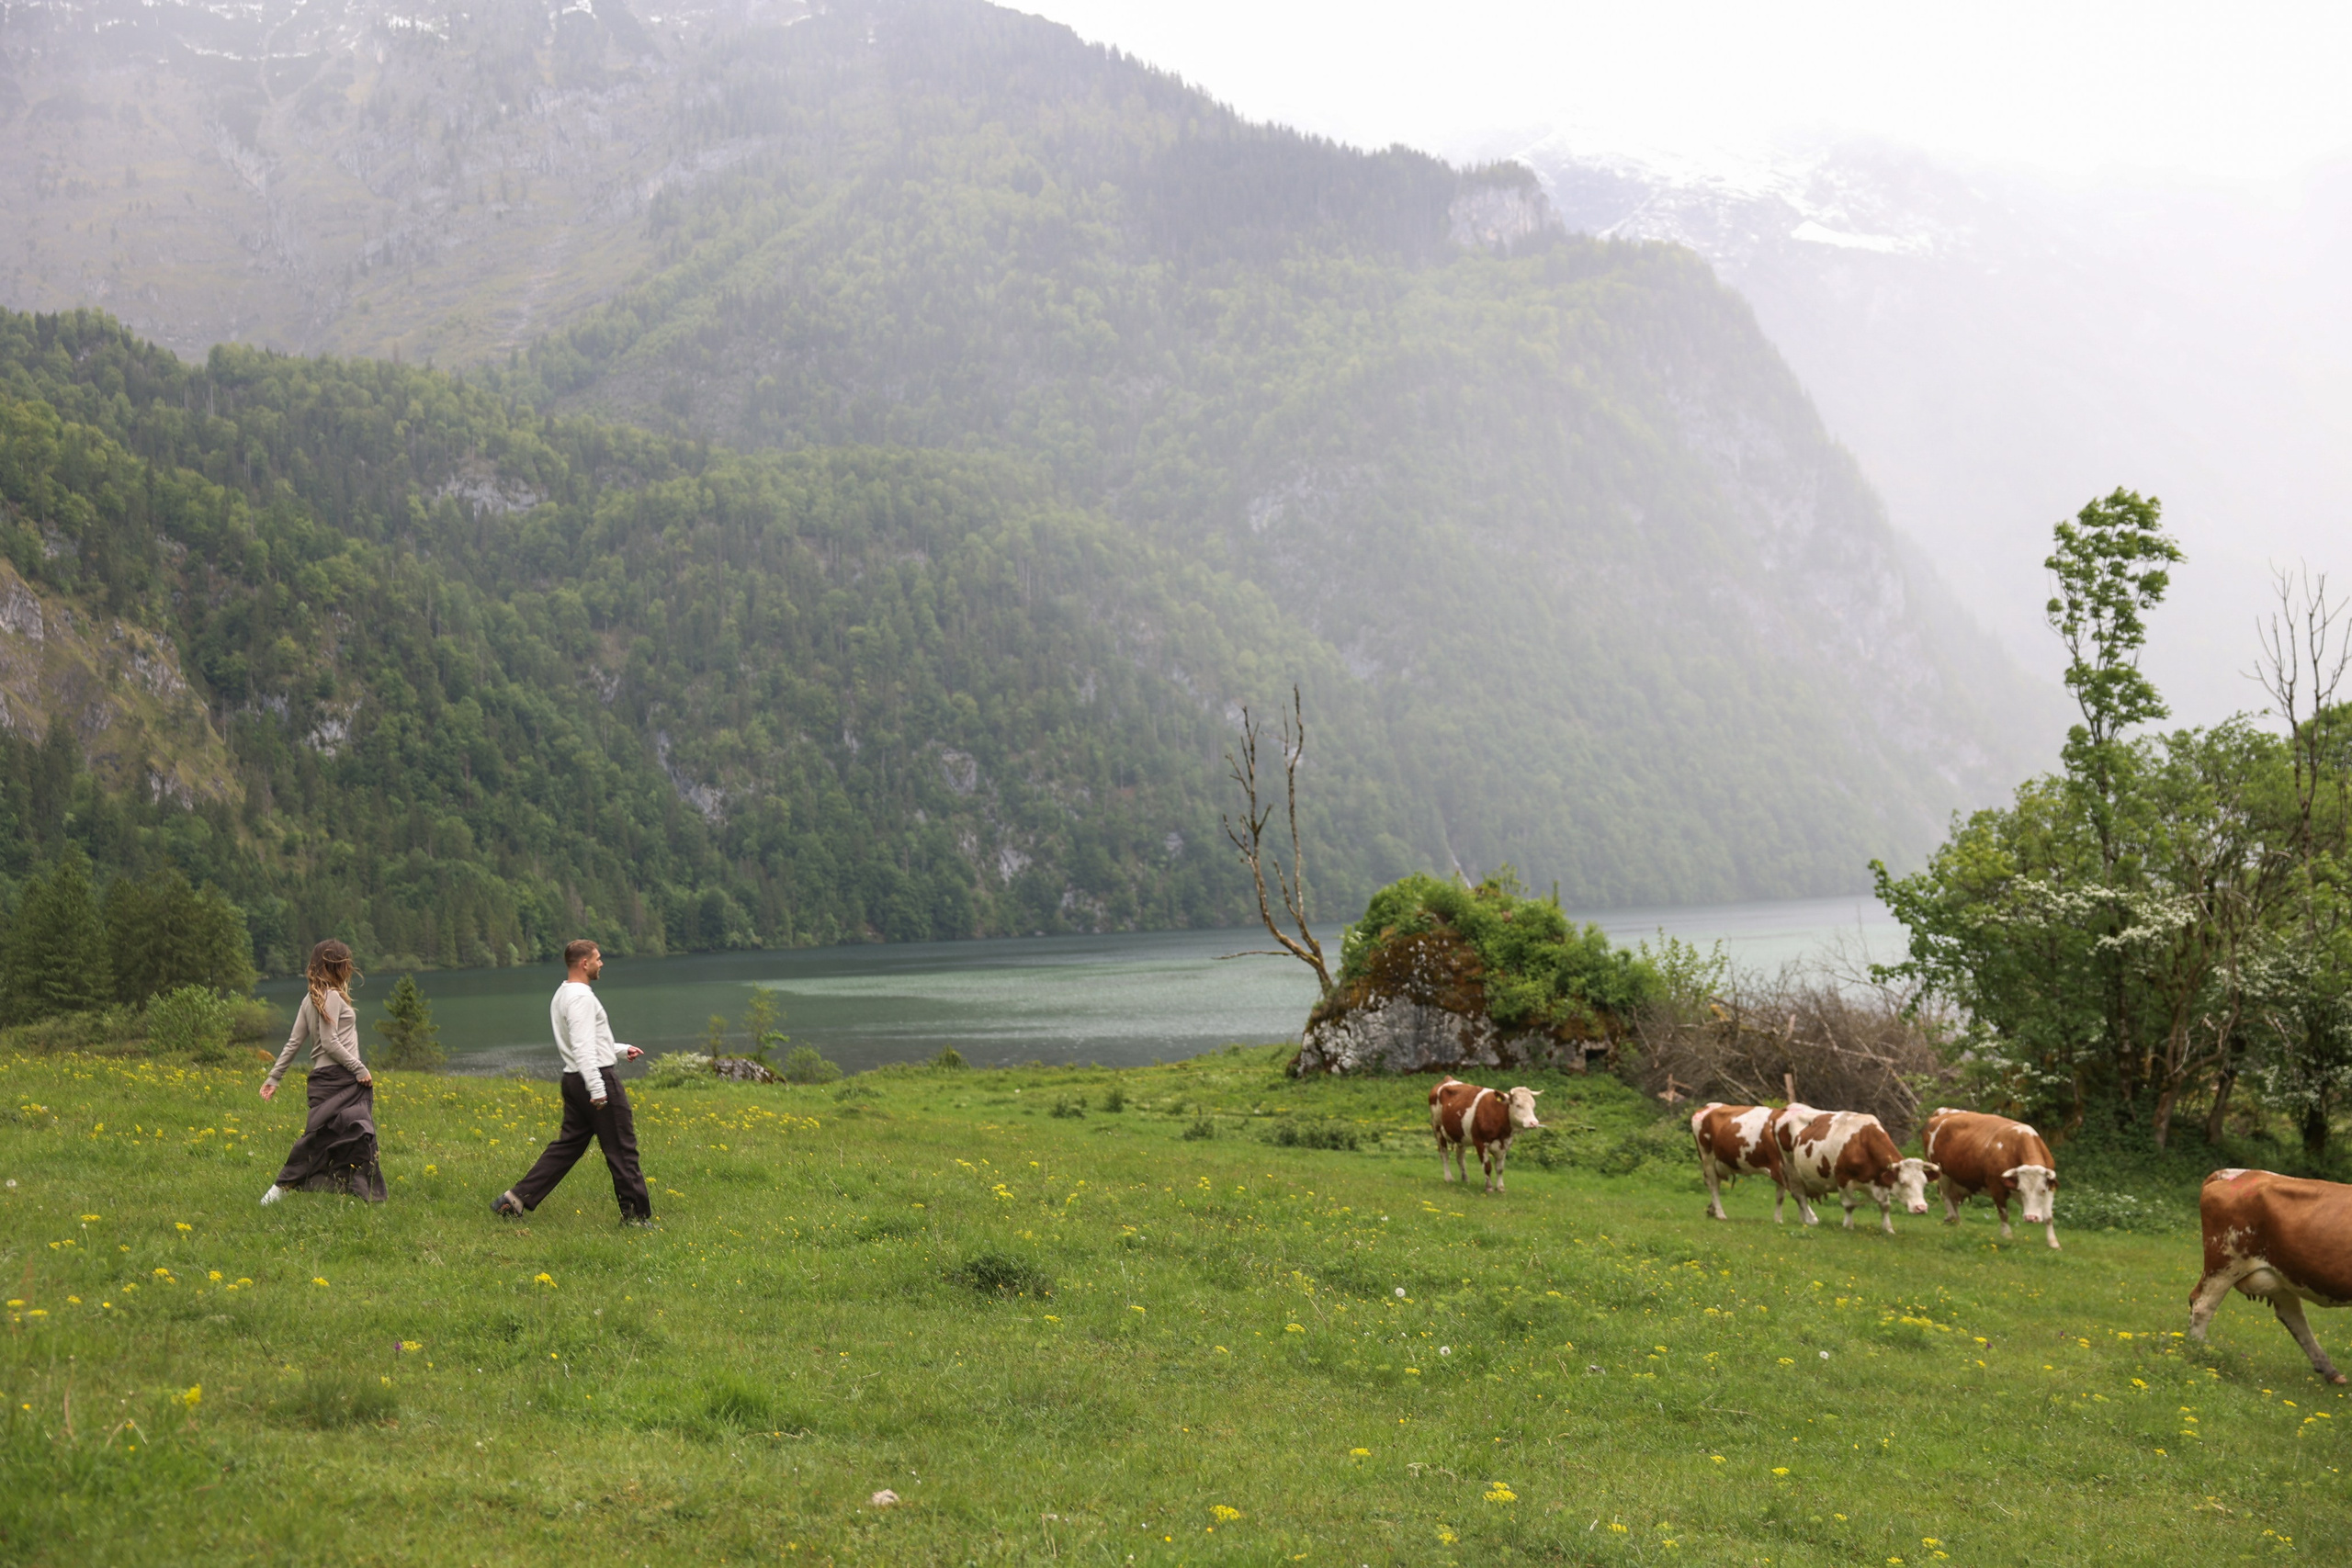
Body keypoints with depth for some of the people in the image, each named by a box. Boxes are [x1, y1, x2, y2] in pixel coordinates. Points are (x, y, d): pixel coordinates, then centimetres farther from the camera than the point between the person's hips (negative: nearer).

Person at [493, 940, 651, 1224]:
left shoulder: (563, 995, 18)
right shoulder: (581, 997, -16)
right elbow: (583, 1048, -24)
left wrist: (622, 1050, 25)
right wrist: (597, 1089, -28)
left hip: (574, 1080, 10)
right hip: (597, 1078, -10)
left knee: (568, 1145, 12)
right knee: (621, 1149, -2)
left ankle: (516, 1199, 8)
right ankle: (636, 1215, 3)